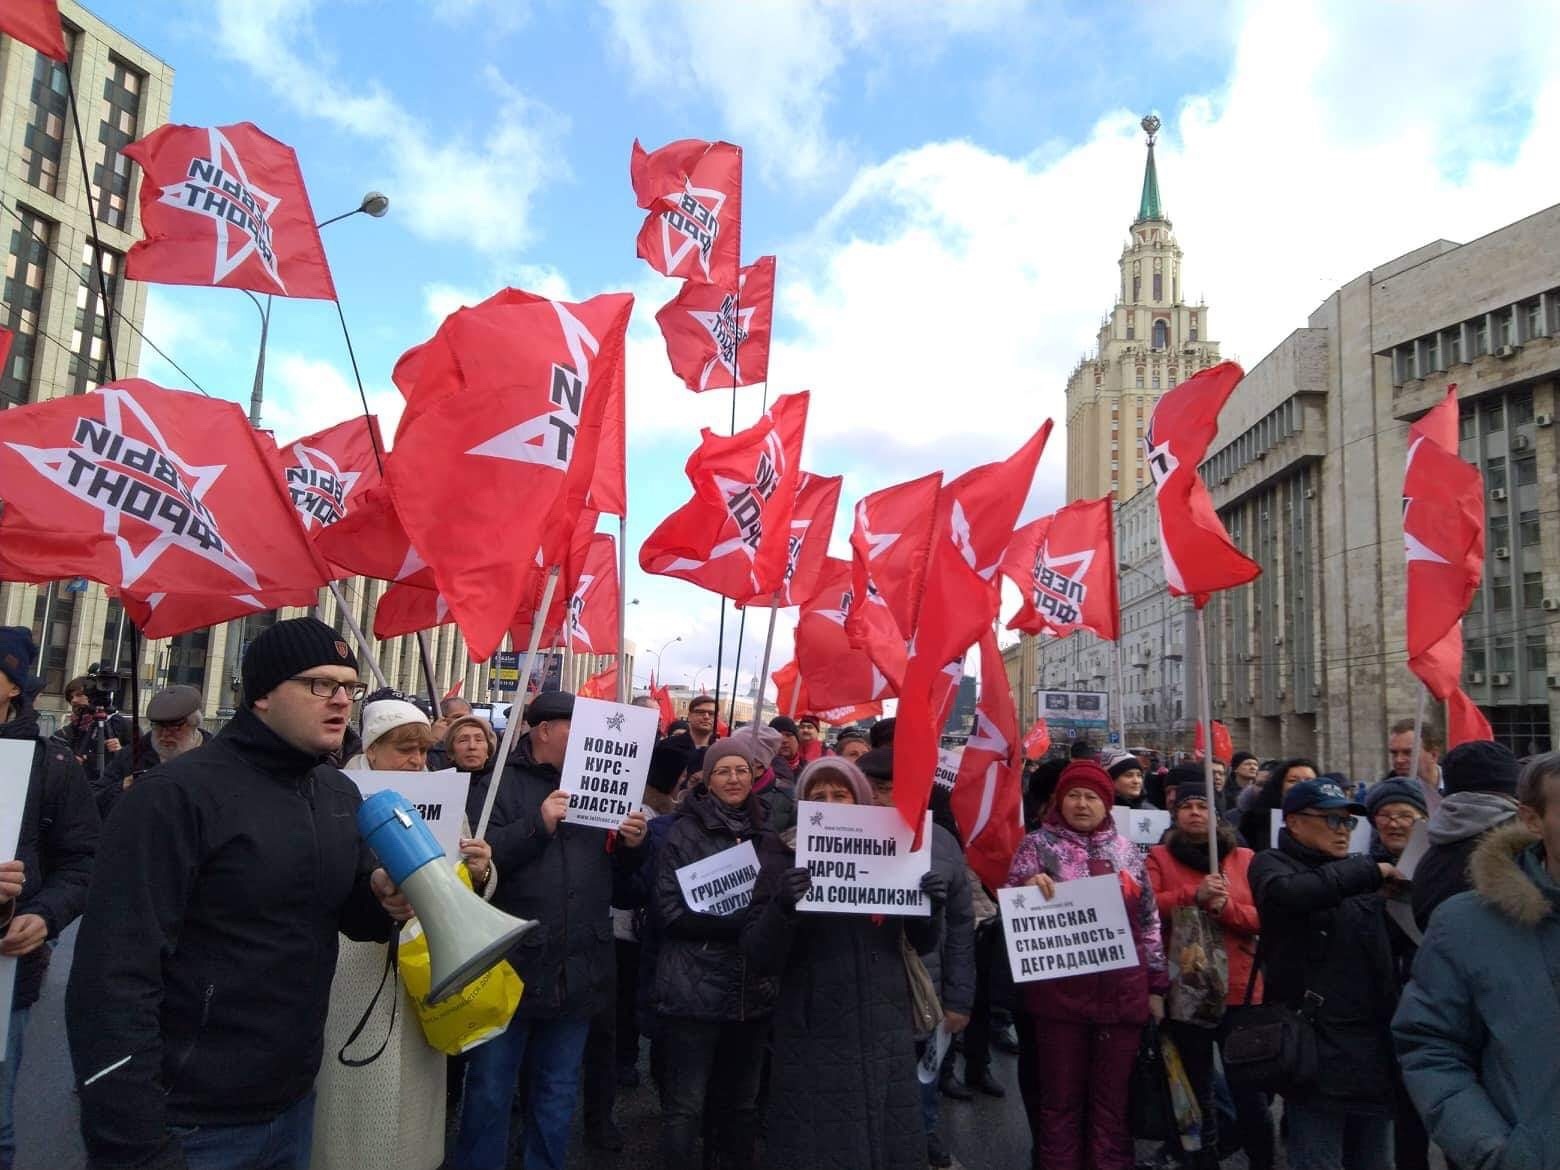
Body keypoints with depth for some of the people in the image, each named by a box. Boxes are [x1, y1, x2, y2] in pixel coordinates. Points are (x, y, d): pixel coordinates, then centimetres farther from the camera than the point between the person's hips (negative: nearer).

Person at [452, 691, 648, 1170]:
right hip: (511, 965, -4)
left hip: (577, 972, 4)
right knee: (490, 1091, 9)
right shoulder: (502, 784, -6)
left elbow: (616, 867, 14)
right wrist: (538, 824, -25)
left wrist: (632, 844, -6)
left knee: (558, 1093, 18)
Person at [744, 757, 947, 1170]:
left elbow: (922, 945, 10)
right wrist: (781, 908, -28)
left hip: (885, 1034, 3)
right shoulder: (787, 863, -4)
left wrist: (932, 908, -11)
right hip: (814, 1038, -3)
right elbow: (759, 956, -10)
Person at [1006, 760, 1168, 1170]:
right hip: (1059, 992, -3)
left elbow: (1149, 921, 12)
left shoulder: (1126, 850, 9)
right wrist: (1029, 886, -24)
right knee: (1061, 1097, 7)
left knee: (1112, 1097, 13)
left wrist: (1156, 985, 10)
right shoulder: (1038, 844, -1)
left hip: (1122, 992, 3)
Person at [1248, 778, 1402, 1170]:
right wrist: (1369, 871, -17)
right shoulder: (1272, 864, -2)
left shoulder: (1357, 874, 18)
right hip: (1316, 1047, -6)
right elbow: (1290, 892, -25)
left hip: (1374, 1047, 6)